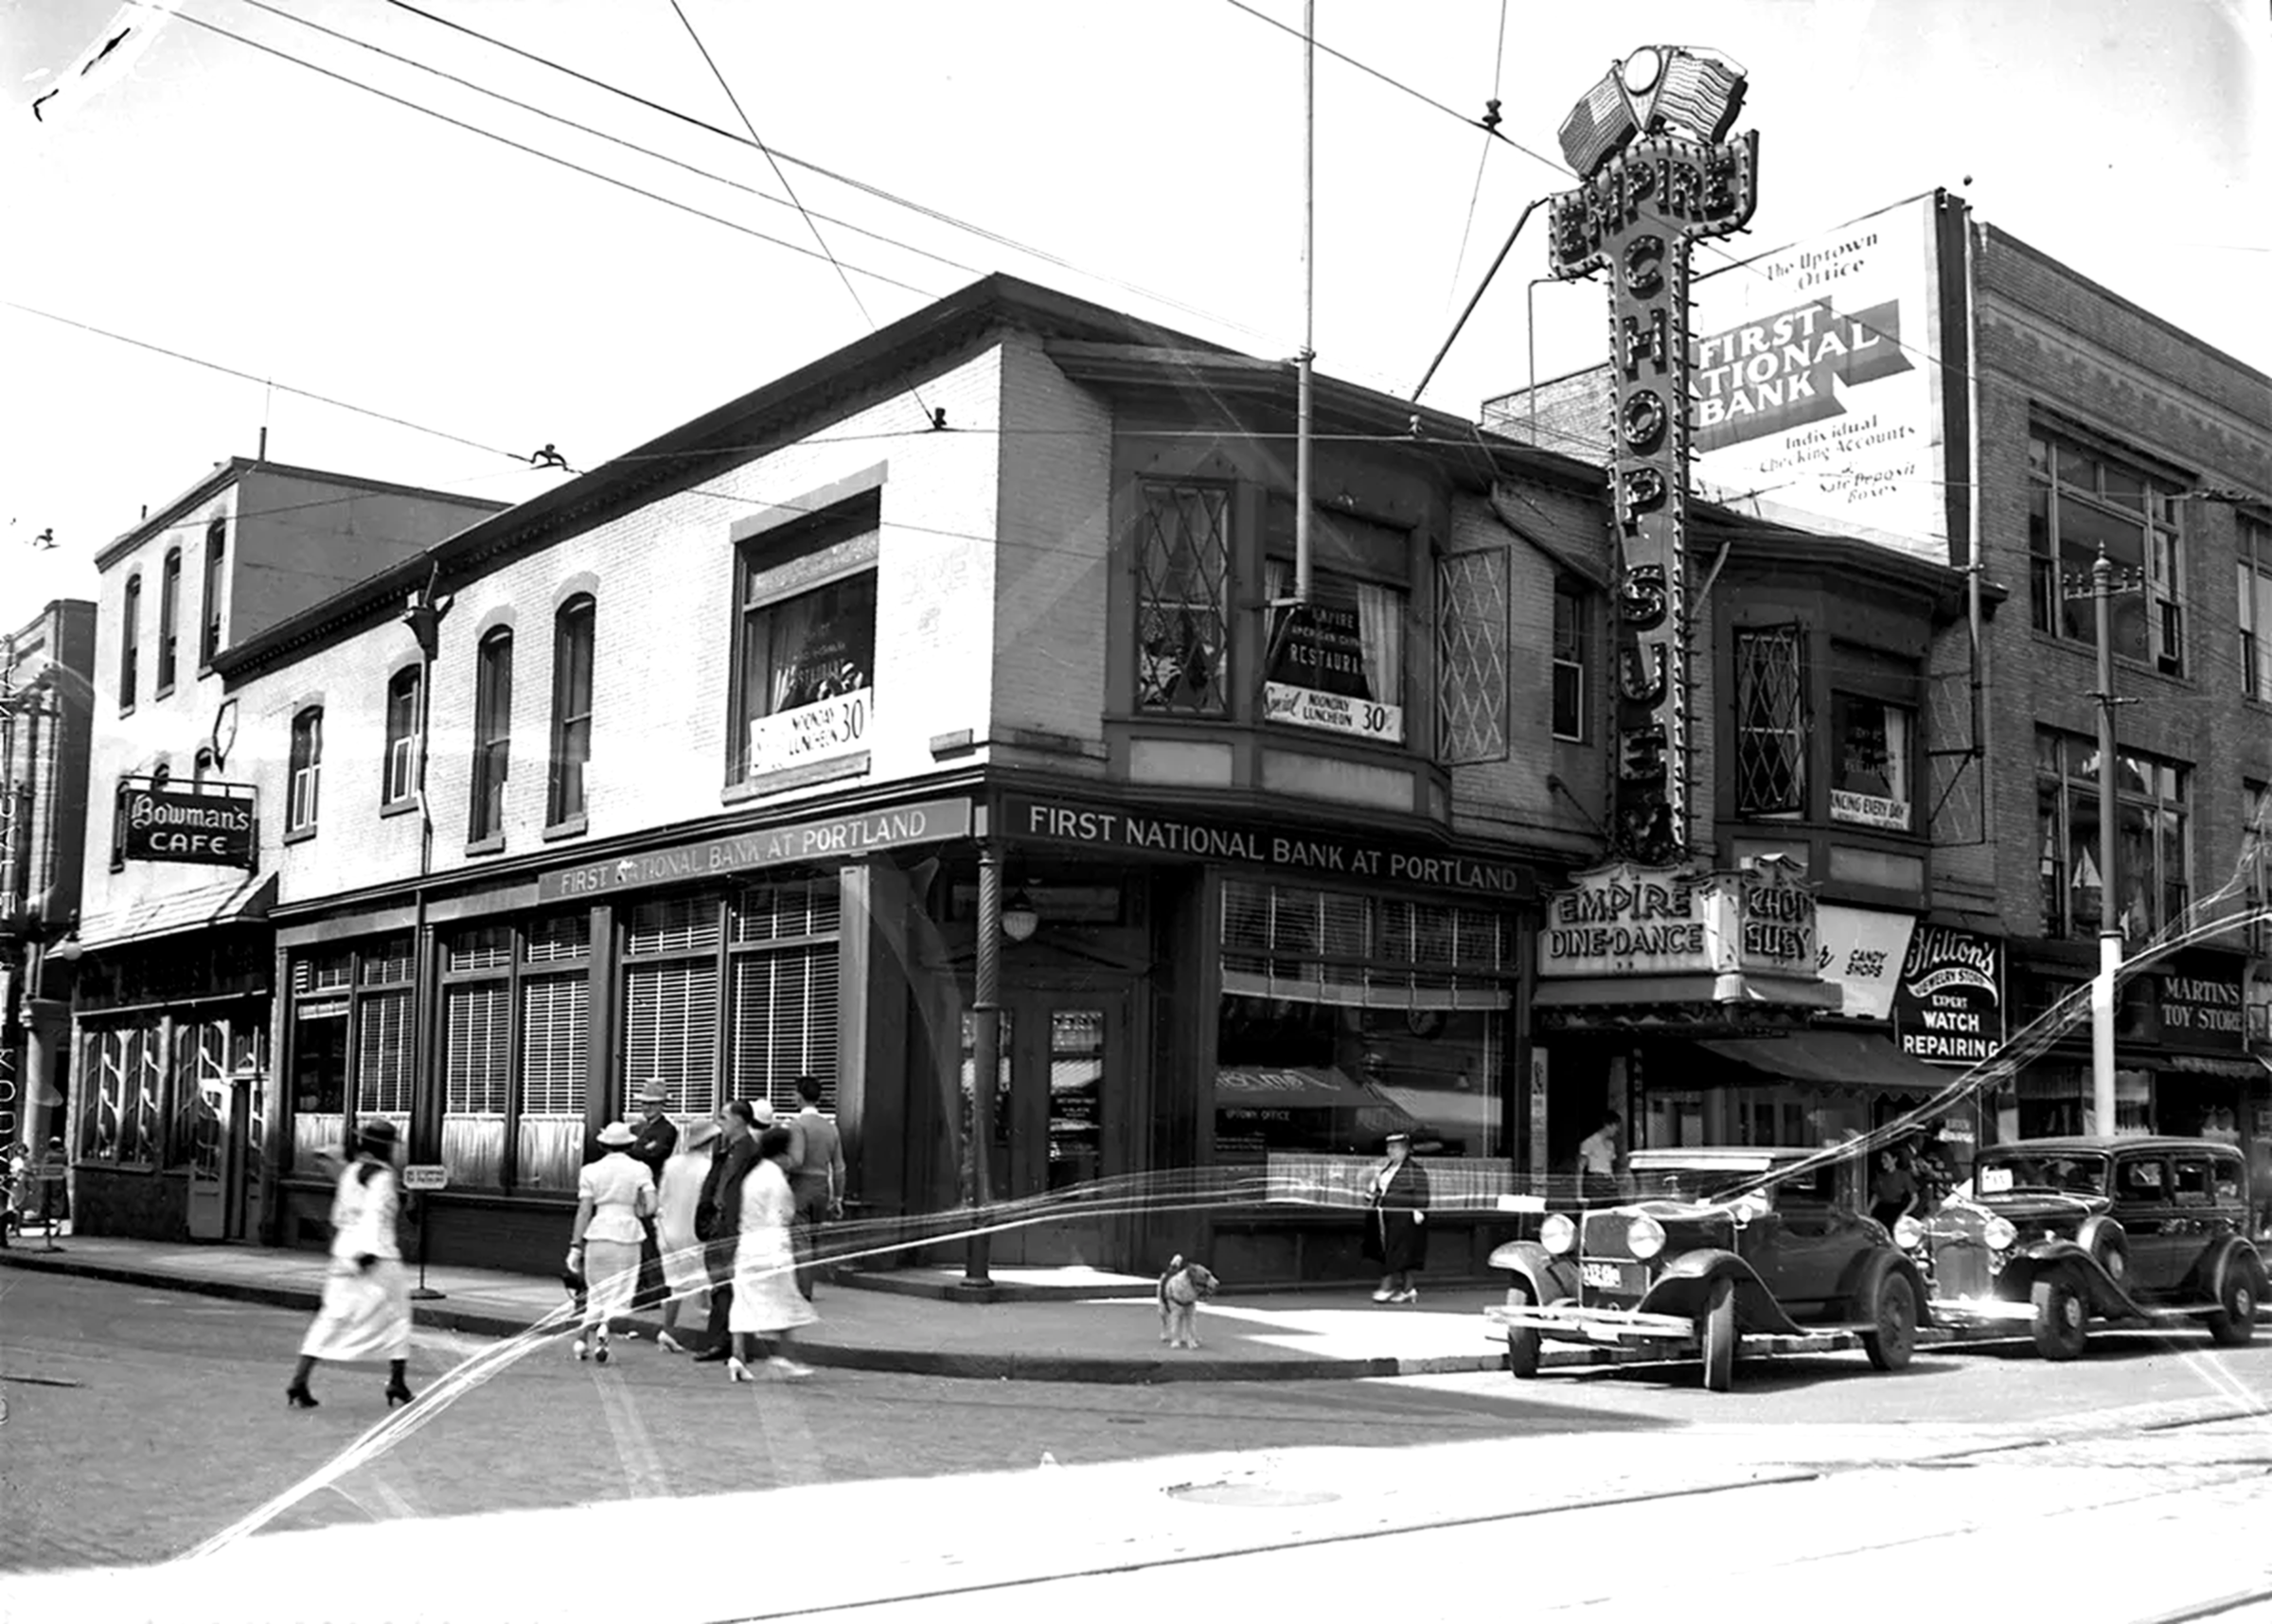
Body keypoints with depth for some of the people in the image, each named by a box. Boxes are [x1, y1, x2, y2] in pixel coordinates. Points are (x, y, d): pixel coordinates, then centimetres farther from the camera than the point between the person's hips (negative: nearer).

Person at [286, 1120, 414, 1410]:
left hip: (345, 1250, 6)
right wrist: (370, 1252, -29)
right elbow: (375, 1214, -22)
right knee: (396, 1315, 11)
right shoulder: (383, 1177, -10)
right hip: (378, 1256, -5)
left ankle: (299, 1382, -7)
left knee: (332, 1317, 4)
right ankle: (396, 1384, 13)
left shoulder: (349, 1172, 9)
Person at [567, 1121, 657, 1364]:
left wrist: (576, 1245, 3)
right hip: (627, 1234, -1)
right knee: (620, 1292, 3)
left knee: (597, 1291, 16)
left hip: (597, 1234, 1)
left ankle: (587, 1334, 14)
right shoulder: (639, 1169, 1)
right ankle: (605, 1326, -22)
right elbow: (650, 1208, -7)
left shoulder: (591, 1171, 4)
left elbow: (584, 1211, 1)